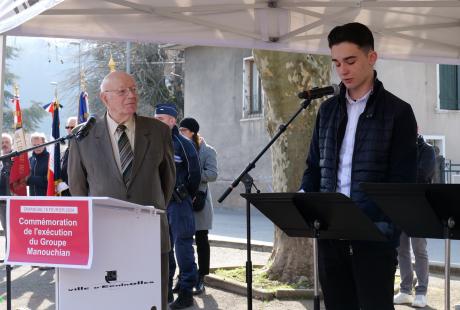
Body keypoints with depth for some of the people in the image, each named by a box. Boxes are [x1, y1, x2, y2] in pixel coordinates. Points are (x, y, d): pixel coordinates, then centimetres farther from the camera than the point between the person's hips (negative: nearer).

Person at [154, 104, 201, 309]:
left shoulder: (183, 144, -7)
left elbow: (195, 174, -6)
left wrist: (186, 197, 0)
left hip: (178, 204, -6)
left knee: (183, 246, -3)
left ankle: (186, 293, 2)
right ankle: (165, 290, 22)